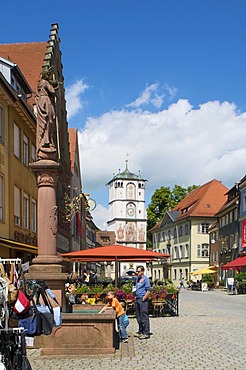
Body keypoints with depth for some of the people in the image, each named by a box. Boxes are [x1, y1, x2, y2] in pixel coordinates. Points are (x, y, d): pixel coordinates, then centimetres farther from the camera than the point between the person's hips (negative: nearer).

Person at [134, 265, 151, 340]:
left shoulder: (145, 279, -8)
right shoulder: (138, 279, 17)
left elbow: (148, 291, -13)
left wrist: (143, 299, -15)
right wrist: (136, 297, 11)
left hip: (143, 300, -9)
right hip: (137, 299, 9)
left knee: (144, 317, -6)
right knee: (138, 317, 13)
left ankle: (146, 333, -3)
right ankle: (140, 331, 23)